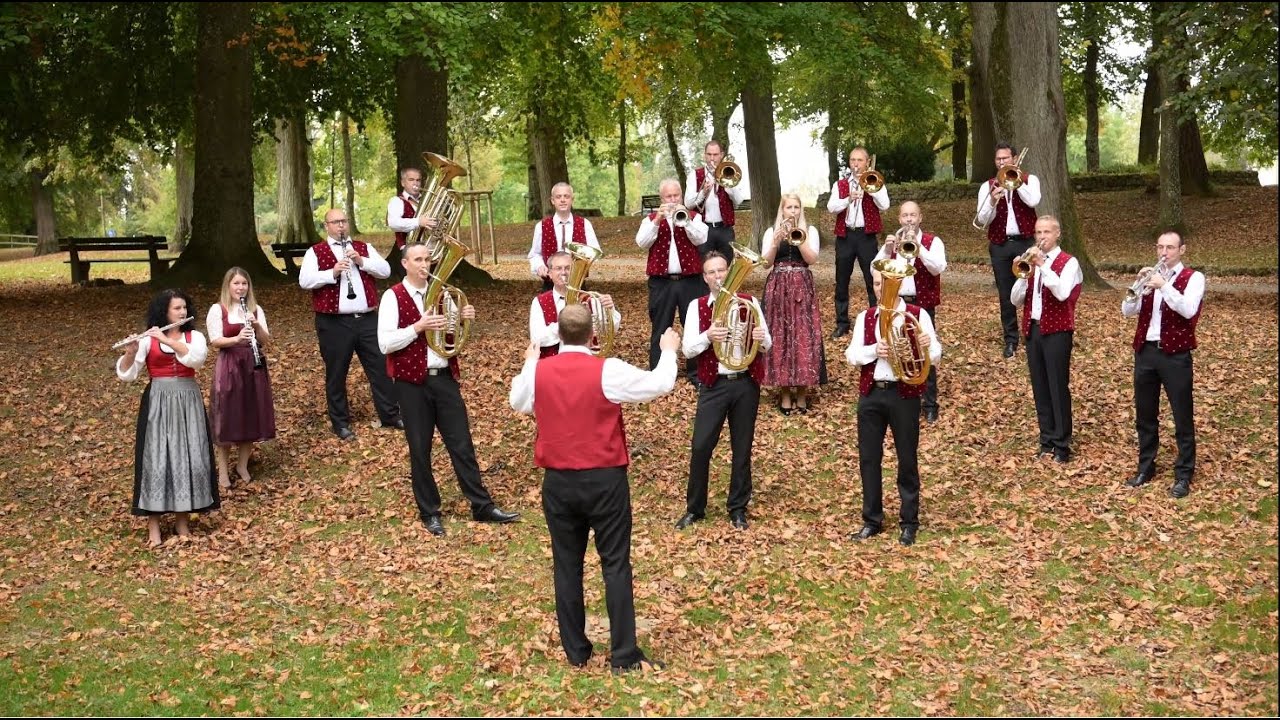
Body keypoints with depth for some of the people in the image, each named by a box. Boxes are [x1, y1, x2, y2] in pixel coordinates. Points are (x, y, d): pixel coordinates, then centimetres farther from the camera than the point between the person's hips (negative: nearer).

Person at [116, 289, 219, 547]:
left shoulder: (195, 337, 4)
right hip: (157, 404, -1)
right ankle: (153, 525, 3)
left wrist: (167, 340, -24)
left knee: (188, 458, 2)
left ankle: (182, 519, 15)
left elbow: (197, 358, -19)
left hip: (188, 403, 2)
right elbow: (125, 374, -6)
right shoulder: (147, 340, 0)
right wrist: (130, 352, -24)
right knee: (156, 460, -3)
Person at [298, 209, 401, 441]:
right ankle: (340, 423, 17)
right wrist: (333, 273, -25)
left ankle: (391, 415, 20)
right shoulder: (315, 252, 1)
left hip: (367, 319, 3)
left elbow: (385, 271, 0)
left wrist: (361, 261, -14)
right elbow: (304, 281, -13)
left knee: (380, 367, 8)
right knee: (336, 374, 5)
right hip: (334, 323, -3)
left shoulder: (364, 247, 12)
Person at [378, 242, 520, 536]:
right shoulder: (393, 297, -8)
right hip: (412, 382, -4)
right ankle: (429, 512, 17)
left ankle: (482, 505, 12)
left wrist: (464, 319, -4)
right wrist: (418, 327, -24)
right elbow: (384, 344, -15)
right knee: (420, 449, 6)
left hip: (445, 378, 4)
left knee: (462, 443, 6)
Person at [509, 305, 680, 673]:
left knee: (567, 566, 11)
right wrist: (668, 350, 13)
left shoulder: (538, 372, -2)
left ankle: (575, 652, 16)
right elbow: (660, 384, -6)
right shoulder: (607, 371, -13)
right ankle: (624, 655, 2)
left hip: (558, 482, 3)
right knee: (616, 565, 2)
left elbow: (517, 402, 19)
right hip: (605, 480, -3)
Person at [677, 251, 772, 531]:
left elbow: (767, 344, 4)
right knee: (700, 446, -4)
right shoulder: (697, 306, 1)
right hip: (714, 385, -1)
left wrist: (761, 338, -20)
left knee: (742, 448, 8)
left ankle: (738, 509, 20)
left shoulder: (749, 302, 3)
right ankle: (694, 508, 10)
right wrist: (707, 336, -25)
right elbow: (687, 349, -6)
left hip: (746, 383, 1)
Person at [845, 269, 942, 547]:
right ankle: (872, 520, 19)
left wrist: (927, 347, -29)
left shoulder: (917, 315, -3)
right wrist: (874, 350, -18)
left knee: (907, 459, 4)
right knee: (868, 458, 7)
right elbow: (851, 355, 0)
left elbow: (935, 356, -7)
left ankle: (909, 523, 14)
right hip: (871, 393, 3)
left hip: (904, 394, -3)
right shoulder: (865, 317, 7)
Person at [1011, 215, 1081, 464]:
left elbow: (1062, 293, -22)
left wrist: (1043, 265, -21)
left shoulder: (1069, 263, -3)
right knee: (1040, 388, 8)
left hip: (1056, 332, -5)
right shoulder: (1030, 261, 14)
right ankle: (1046, 440, 16)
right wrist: (1025, 274, -9)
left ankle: (1062, 445, 1)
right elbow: (1015, 300, 6)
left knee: (1058, 387, -4)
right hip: (1033, 329, 6)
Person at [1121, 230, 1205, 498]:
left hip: (1176, 355, -5)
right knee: (1145, 415, 12)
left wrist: (1164, 286, -25)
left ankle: (1184, 475, 6)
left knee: (1183, 418, 0)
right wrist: (1138, 287, -14)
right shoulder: (1150, 276, 13)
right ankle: (1145, 468, 24)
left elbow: (1188, 310, -20)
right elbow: (1127, 311, 3)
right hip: (1145, 352, 5)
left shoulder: (1193, 278, -2)